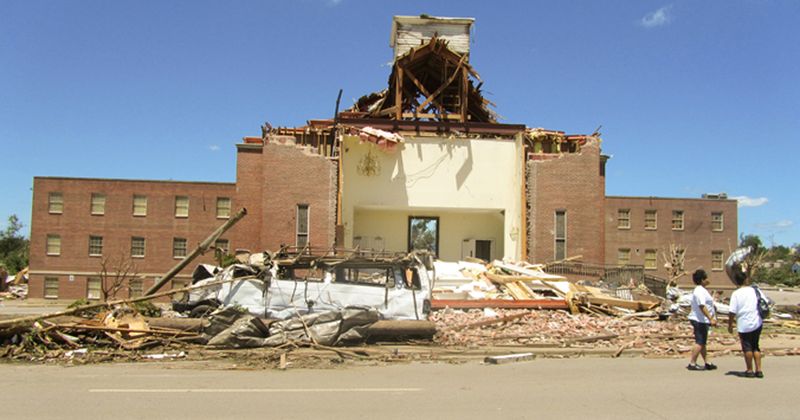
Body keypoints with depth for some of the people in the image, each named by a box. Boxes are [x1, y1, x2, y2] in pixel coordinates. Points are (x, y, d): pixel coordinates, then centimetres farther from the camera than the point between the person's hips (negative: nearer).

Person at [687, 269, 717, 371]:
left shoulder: (701, 290, 17)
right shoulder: (700, 291, -18)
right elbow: (702, 306, -26)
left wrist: (712, 318, 26)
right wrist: (711, 319, -28)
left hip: (702, 320, 11)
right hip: (700, 320, -11)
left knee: (702, 343, 15)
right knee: (699, 342, -8)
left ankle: (707, 363, 24)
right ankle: (692, 364, -5)